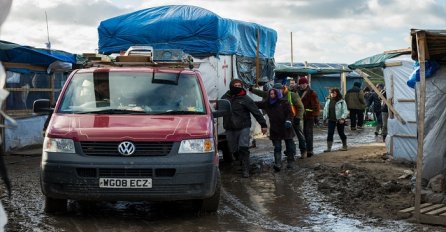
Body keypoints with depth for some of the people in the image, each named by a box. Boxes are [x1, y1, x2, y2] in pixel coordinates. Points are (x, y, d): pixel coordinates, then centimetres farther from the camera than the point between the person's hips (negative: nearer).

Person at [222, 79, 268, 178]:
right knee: (234, 150, 8)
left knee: (243, 149, -14)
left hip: (243, 128, -4)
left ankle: (245, 170, -9)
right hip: (230, 129, 4)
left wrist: (263, 124, -5)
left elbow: (256, 112, -4)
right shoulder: (225, 97, 7)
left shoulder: (246, 99, -5)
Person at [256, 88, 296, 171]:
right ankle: (278, 164, -6)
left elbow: (290, 112, -8)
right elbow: (257, 104, 10)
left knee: (289, 146, 7)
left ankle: (290, 162, 20)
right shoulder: (267, 103, 7)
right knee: (277, 148, -1)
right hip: (274, 129, 3)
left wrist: (288, 121, -22)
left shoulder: (284, 102, -6)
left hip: (286, 128, -3)